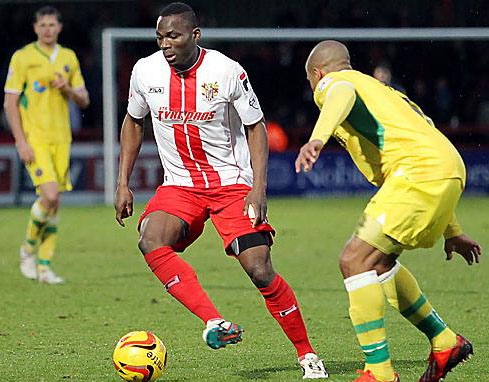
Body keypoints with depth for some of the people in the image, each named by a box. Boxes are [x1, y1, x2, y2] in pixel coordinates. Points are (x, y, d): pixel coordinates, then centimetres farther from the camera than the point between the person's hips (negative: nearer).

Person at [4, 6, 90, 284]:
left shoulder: (69, 58, 11)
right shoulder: (22, 57, -3)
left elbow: (84, 101, 16)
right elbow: (10, 103, -4)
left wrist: (68, 89, -7)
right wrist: (21, 142, -12)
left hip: (61, 139, 5)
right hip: (34, 139, -5)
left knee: (54, 203, 3)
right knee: (50, 197, -18)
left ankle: (44, 265, 10)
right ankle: (29, 249, 5)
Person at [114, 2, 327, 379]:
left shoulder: (228, 71, -14)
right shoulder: (145, 71, -5)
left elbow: (256, 126, -4)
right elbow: (134, 122, 13)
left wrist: (259, 188, -14)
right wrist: (123, 184, 7)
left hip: (232, 183, -3)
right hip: (180, 185, 3)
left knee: (260, 270, -13)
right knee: (151, 241, -28)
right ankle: (215, 323, -29)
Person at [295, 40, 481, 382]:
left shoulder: (332, 81, 8)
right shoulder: (379, 90, 34)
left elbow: (342, 96, -19)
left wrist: (318, 138, -41)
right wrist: (452, 231, 39)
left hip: (420, 171, -9)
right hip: (448, 169, 9)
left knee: (355, 260, -10)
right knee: (378, 262, 22)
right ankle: (445, 343, 26)